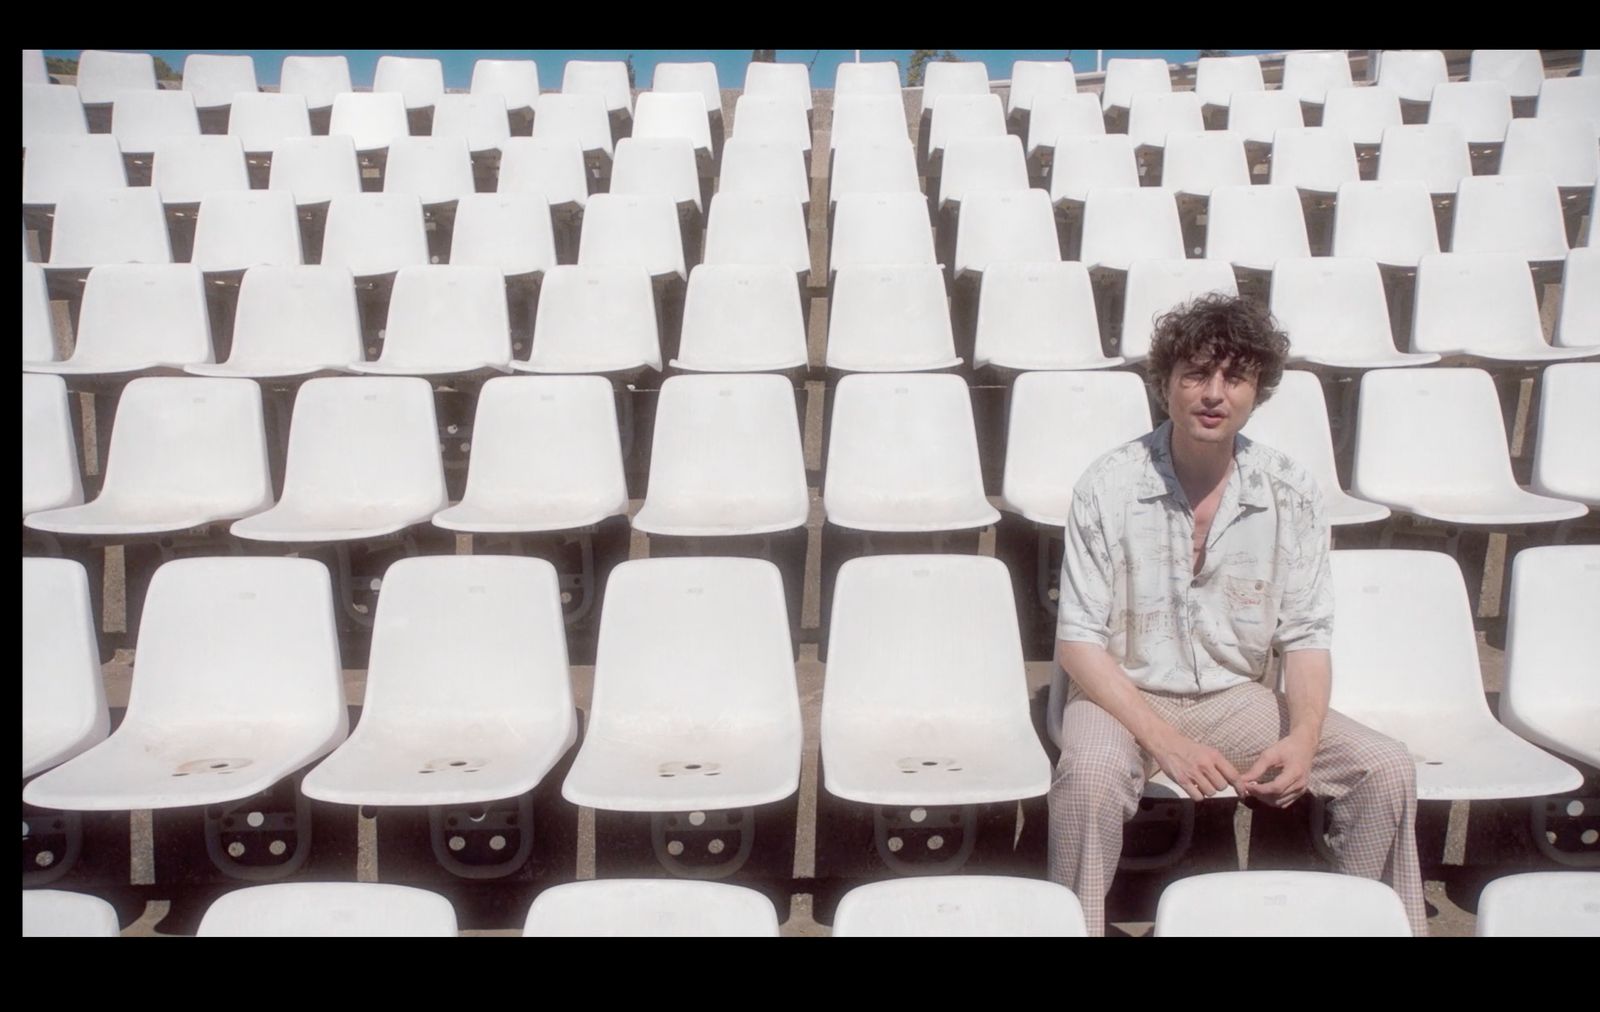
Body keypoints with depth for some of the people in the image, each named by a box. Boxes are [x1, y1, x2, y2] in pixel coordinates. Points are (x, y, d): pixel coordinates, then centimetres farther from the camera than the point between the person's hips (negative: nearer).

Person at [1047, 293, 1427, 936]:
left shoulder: (1290, 493, -4)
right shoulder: (1108, 488, -12)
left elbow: (1305, 637, 0)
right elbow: (1078, 643, -12)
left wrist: (1302, 736, -19)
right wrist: (1166, 742, -23)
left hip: (1237, 698, 3)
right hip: (1126, 695, -3)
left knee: (1387, 770, -13)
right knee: (1091, 776, -35)